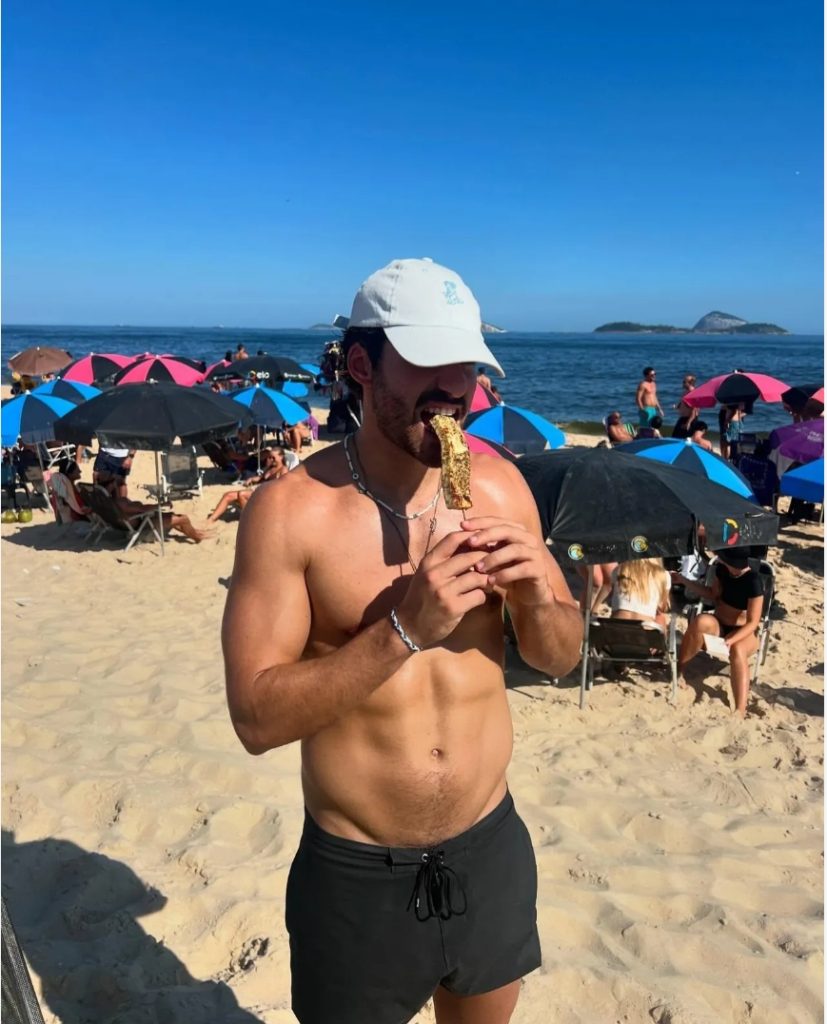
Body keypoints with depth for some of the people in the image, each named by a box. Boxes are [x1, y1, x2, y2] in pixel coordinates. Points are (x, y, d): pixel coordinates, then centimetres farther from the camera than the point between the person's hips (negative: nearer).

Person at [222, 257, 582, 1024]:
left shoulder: (499, 485, -6)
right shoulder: (290, 510, -18)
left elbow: (561, 657, 3)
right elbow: (256, 717, -20)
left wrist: (534, 599, -18)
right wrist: (403, 630, -30)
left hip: (490, 852, 4)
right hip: (357, 874, -3)